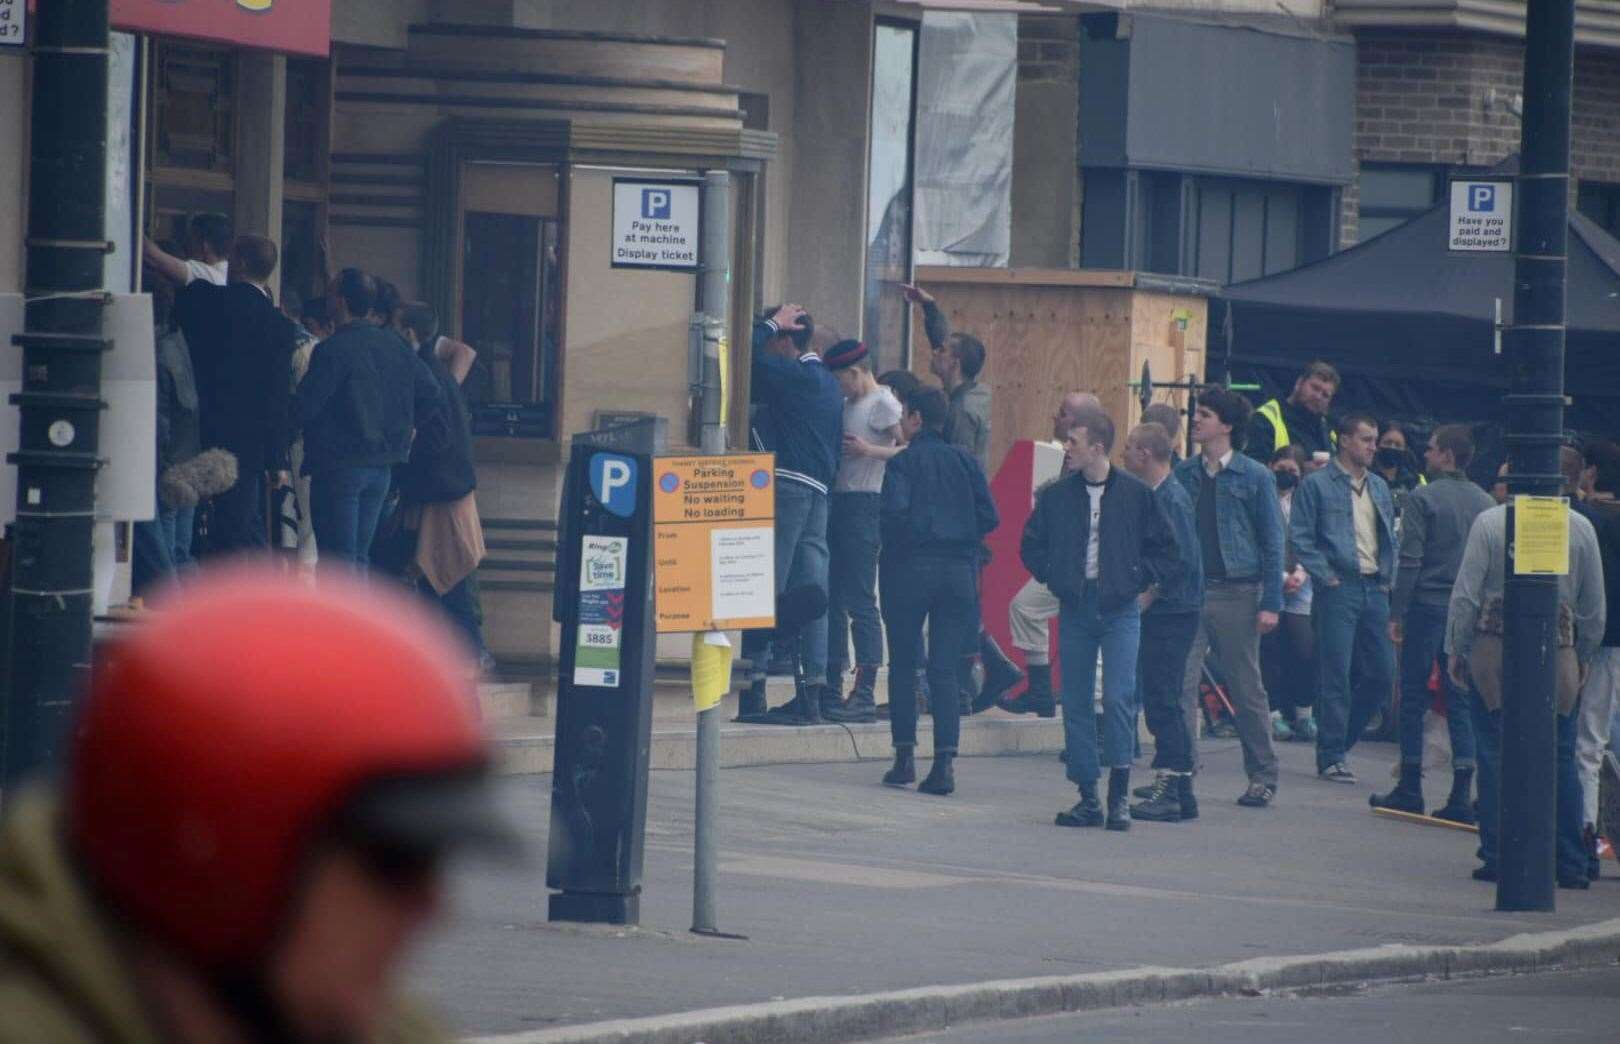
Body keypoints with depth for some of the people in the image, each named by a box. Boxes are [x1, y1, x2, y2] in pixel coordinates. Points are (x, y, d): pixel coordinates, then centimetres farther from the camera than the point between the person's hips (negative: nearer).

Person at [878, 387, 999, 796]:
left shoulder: (903, 462, -5)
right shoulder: (965, 461, 6)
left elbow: (895, 511, -17)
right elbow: (989, 517, 0)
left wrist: (889, 550, 1)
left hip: (911, 567, -3)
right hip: (959, 570, 3)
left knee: (903, 665, 9)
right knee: (945, 669, 4)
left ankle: (905, 757, 8)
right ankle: (944, 762, -6)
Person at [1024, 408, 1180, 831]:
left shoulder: (1135, 494, -2)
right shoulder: (1056, 496, 5)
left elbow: (1167, 552, 5)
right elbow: (1031, 546, 15)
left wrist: (1139, 578, -3)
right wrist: (1054, 576, 3)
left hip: (1120, 609, -3)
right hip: (1075, 611, 3)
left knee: (1118, 698, -14)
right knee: (1076, 703, 3)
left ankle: (1119, 796, -9)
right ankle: (1088, 798, 9)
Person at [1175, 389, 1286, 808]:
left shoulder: (1255, 477, -1)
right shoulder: (1185, 474, 9)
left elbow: (1272, 541, -1)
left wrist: (1271, 604, -7)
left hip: (1237, 594, -3)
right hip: (1190, 592, 3)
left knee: (1247, 689, 5)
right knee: (1182, 683, -7)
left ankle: (1263, 777, 16)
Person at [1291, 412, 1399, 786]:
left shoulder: (1378, 487, 17)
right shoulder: (1316, 485, -2)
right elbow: (1301, 537, -6)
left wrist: (1388, 577, 10)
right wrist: (1326, 576, -13)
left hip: (1374, 588, 6)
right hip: (1339, 588, -6)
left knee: (1382, 673, 4)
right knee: (1335, 675, -7)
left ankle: (1338, 741, 19)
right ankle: (1331, 757, -2)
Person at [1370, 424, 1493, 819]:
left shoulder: (1423, 498, -8)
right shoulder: (1485, 502, 7)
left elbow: (1410, 560, -11)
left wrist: (1397, 613, -7)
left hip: (1428, 605, -4)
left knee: (1413, 697, 5)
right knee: (1461, 701, 5)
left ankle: (1410, 789, 7)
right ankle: (1462, 795, -2)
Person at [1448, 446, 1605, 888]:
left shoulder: (1490, 523, -5)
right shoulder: (1581, 529, 1)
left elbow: (1466, 594, -4)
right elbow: (1595, 604, 6)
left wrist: (1456, 648, 6)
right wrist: (1584, 655, 19)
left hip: (1495, 650, -2)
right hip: (1558, 650, 2)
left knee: (1495, 756, 4)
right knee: (1560, 759, 7)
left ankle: (1497, 856, 2)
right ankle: (1571, 864, 7)